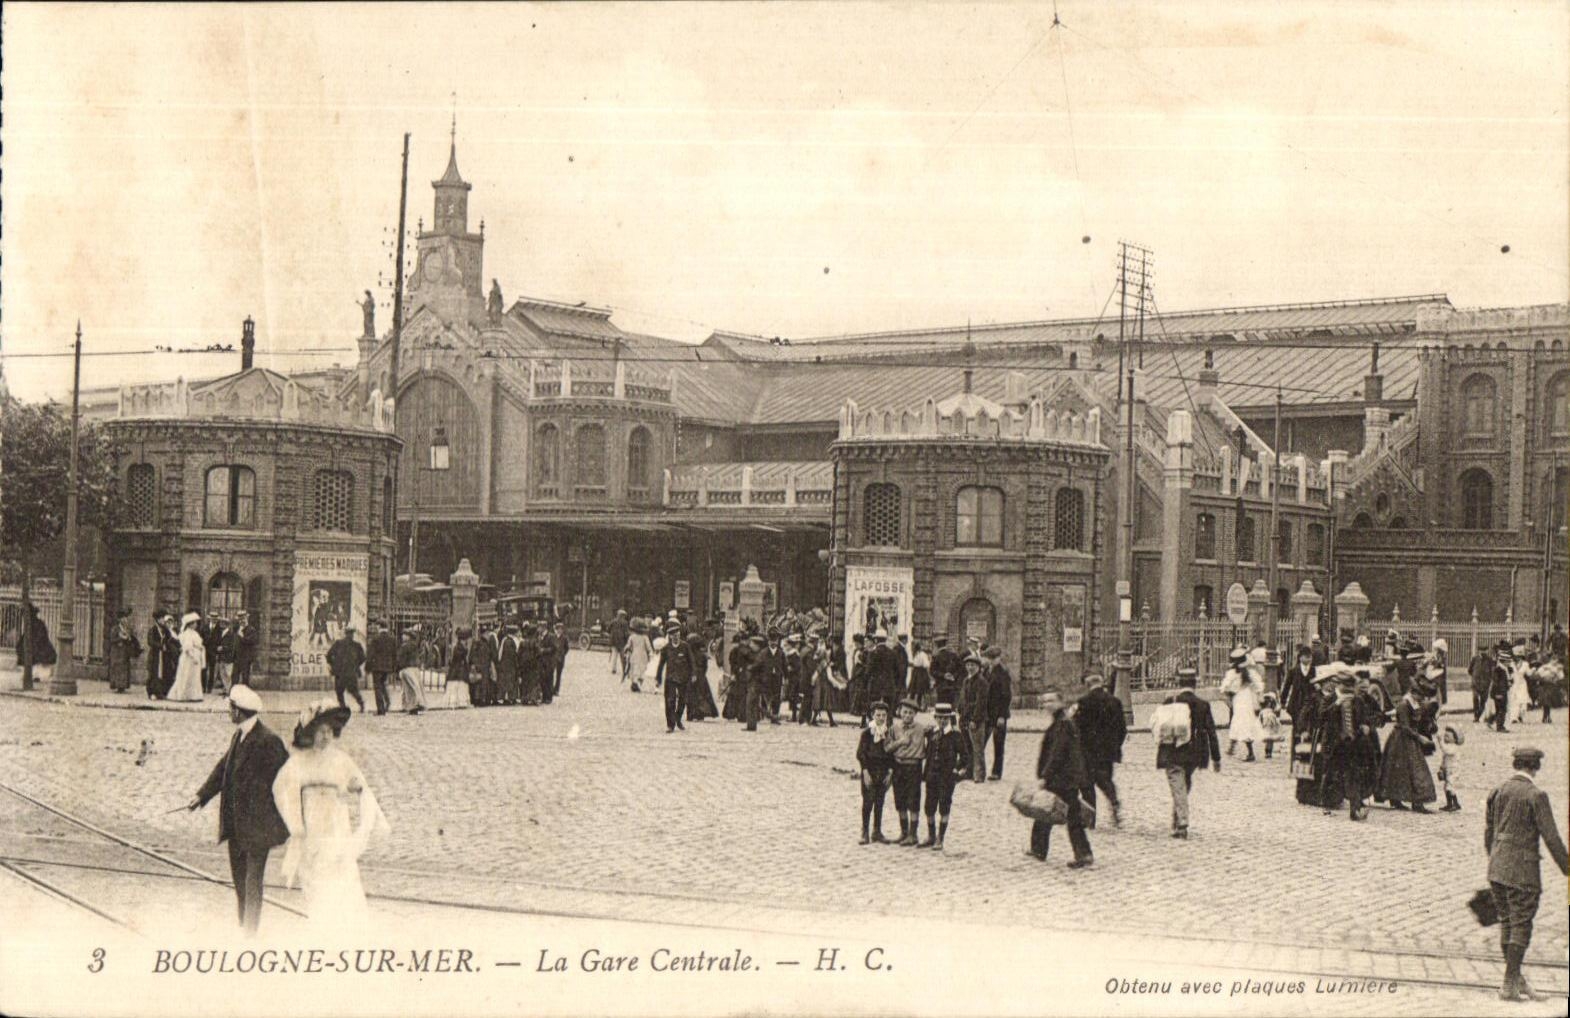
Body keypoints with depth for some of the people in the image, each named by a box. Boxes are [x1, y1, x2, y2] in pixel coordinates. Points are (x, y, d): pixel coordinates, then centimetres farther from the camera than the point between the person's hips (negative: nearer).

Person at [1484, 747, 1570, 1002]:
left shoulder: (1499, 791, 6)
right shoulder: (1535, 795, -13)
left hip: (1497, 868, 6)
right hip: (1522, 869, -6)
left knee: (1507, 922, 15)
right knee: (1521, 926, 1)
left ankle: (1515, 977, 24)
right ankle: (1509, 985, 2)